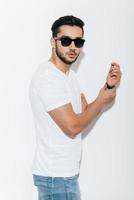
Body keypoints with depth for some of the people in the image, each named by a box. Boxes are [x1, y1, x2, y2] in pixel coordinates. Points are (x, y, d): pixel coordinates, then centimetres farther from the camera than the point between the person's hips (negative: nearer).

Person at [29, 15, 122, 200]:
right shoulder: (48, 77, -20)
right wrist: (102, 100, -9)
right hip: (56, 176, -9)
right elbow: (72, 127, -23)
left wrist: (109, 86, -2)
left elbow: (87, 113, 11)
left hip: (65, 171, 9)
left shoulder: (69, 74, 12)